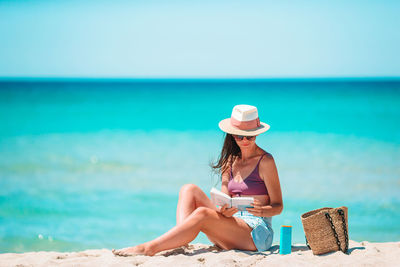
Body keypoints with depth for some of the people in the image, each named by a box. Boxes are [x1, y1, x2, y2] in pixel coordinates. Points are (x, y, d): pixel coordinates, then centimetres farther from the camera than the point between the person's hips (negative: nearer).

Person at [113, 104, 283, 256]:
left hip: (258, 233, -7)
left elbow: (278, 206, -3)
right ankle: (181, 244, -26)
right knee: (189, 190, -6)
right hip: (232, 226, 7)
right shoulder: (230, 160, 14)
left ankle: (147, 249, -28)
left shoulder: (265, 161, -4)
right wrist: (224, 210, -21)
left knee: (202, 214, -30)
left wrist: (262, 211, -27)